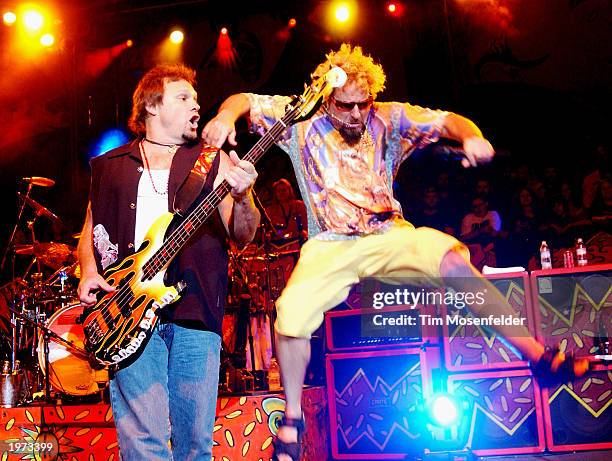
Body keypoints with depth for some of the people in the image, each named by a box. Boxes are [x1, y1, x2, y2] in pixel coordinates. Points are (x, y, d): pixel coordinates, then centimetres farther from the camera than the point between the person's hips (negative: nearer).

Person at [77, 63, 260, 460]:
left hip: (195, 308, 0)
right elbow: (90, 230, 19)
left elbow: (242, 235, 4)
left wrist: (241, 198, -17)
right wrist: (89, 273, -1)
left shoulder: (213, 161, 12)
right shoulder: (110, 166, 17)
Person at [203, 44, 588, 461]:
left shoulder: (388, 119, 2)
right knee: (291, 313, -24)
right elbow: (244, 101, 1)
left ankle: (538, 356, -24)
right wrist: (226, 117, -23)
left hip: (389, 236, 0)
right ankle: (292, 416, 1)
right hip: (331, 246, 0)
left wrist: (471, 136, -28)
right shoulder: (303, 119, 1)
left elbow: (446, 120, -4)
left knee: (453, 260, -29)